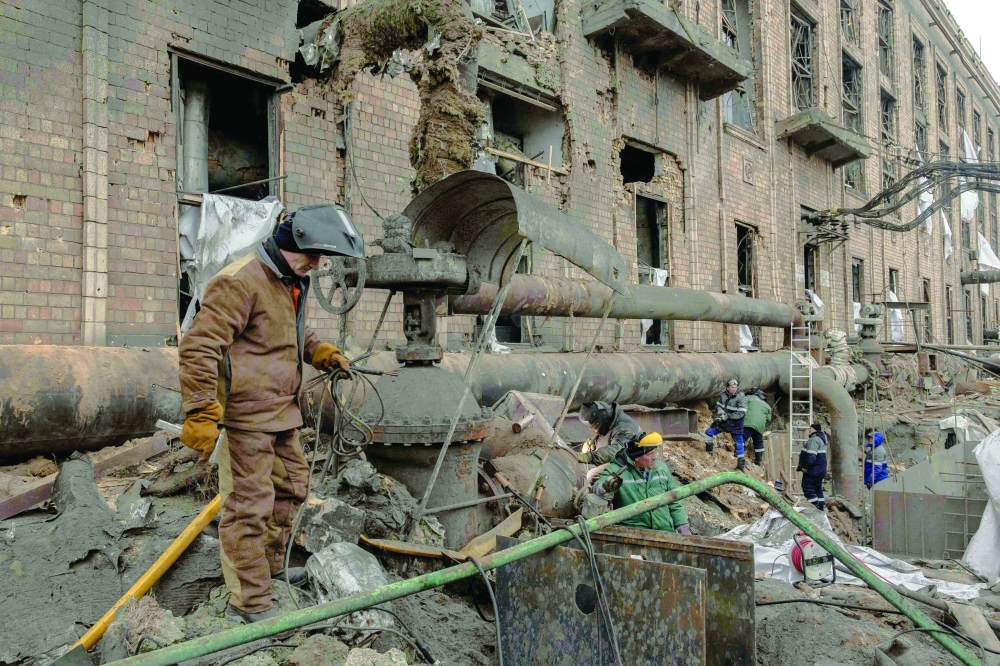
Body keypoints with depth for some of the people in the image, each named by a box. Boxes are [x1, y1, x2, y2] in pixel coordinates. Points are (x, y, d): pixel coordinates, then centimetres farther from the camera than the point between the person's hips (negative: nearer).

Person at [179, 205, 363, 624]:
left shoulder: (292, 282, 13)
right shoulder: (241, 281, -19)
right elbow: (199, 347, -23)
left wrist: (321, 353, 11)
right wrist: (201, 416, -25)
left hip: (282, 411, 10)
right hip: (246, 415, -10)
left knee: (292, 485, 23)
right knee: (249, 506, -3)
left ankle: (270, 564, 43)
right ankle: (248, 603, 11)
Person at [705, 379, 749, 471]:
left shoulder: (741, 397, -19)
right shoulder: (723, 395, -4)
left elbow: (741, 413, -23)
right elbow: (718, 405, 11)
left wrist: (727, 416, -25)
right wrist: (720, 411, -12)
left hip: (735, 424, -5)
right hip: (722, 422, 5)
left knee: (739, 443, -1)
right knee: (709, 432, 4)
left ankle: (741, 464, 12)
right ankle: (708, 452, 22)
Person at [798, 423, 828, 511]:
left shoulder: (814, 440, -18)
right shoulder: (821, 438, 16)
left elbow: (811, 456, -27)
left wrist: (805, 467, -22)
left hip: (812, 470, -10)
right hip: (820, 470, 10)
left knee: (808, 488, -6)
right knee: (818, 488, 18)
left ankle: (815, 505, -10)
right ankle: (821, 506, 21)